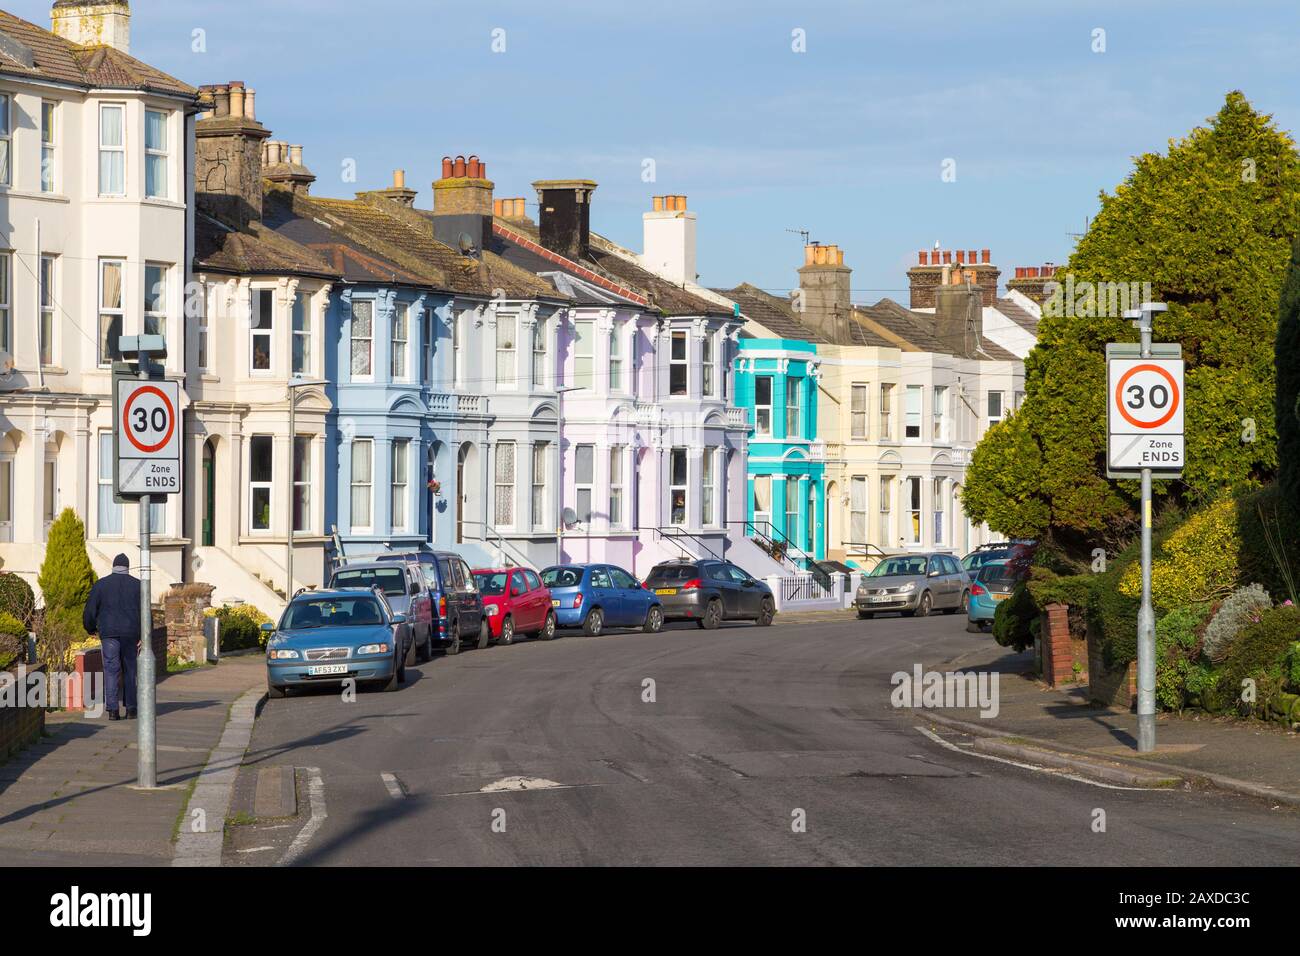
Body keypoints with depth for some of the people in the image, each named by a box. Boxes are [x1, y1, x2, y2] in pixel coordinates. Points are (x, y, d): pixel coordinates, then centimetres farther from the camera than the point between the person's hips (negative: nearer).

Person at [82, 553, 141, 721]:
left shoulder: (101, 585, 5)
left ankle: (112, 709, -11)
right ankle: (131, 709, 8)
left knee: (111, 670, -2)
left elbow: (90, 611, 4)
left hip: (108, 632, -1)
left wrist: (90, 629, 21)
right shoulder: (137, 585, 6)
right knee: (130, 670, 9)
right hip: (131, 634, 1)